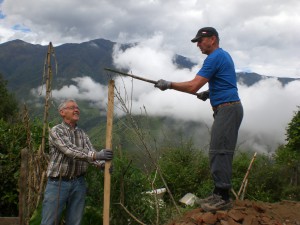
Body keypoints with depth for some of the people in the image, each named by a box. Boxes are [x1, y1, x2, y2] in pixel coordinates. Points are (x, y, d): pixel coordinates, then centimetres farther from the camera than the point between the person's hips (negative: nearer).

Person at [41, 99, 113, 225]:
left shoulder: (82, 134, 10)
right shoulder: (56, 131, -7)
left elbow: (90, 154, 0)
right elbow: (70, 151, -22)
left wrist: (102, 164, -23)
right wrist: (95, 155, -33)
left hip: (78, 183, 5)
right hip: (58, 183, -5)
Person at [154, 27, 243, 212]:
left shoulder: (215, 58, -13)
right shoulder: (223, 55, 19)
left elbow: (193, 86, -18)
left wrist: (169, 85, -8)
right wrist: (209, 93, 13)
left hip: (227, 109, -10)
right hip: (227, 108, 10)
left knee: (220, 152, -8)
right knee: (219, 152, 11)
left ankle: (224, 198, -3)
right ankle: (218, 195, 17)